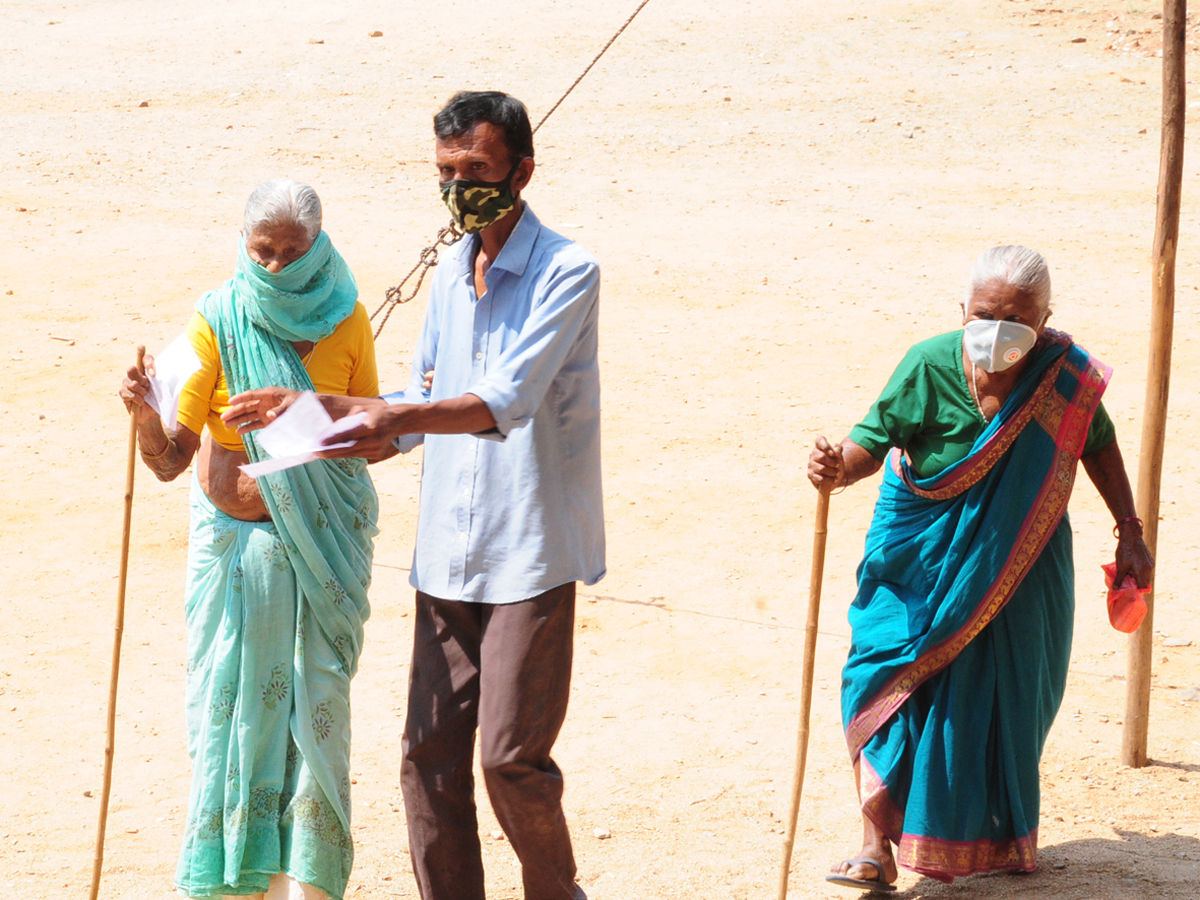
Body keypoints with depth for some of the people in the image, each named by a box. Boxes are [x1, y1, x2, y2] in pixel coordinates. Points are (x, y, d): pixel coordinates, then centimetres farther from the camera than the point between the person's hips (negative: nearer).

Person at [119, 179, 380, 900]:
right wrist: (145, 413, -30)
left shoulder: (344, 320, -1)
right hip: (237, 536, -1)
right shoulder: (219, 321, -7)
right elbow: (170, 460, -10)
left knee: (315, 700, -3)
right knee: (237, 697, -2)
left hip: (325, 539, 1)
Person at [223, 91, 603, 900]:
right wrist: (323, 410, 5)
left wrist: (399, 416, -34)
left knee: (511, 756, -5)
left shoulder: (566, 272, -9)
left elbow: (507, 402, -20)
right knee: (430, 755, 3)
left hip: (530, 553, -6)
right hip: (446, 554, 6)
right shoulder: (450, 274, 15)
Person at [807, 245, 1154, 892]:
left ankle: (1000, 836, 29)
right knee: (883, 675, -16)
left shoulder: (1068, 377, -13)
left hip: (1016, 565, 2)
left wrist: (1129, 534, 6)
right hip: (919, 559, -2)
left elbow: (1098, 446, 4)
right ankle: (877, 847, -16)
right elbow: (873, 439, -20)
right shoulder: (929, 367, -20)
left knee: (1006, 693, 8)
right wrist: (839, 470, -43)